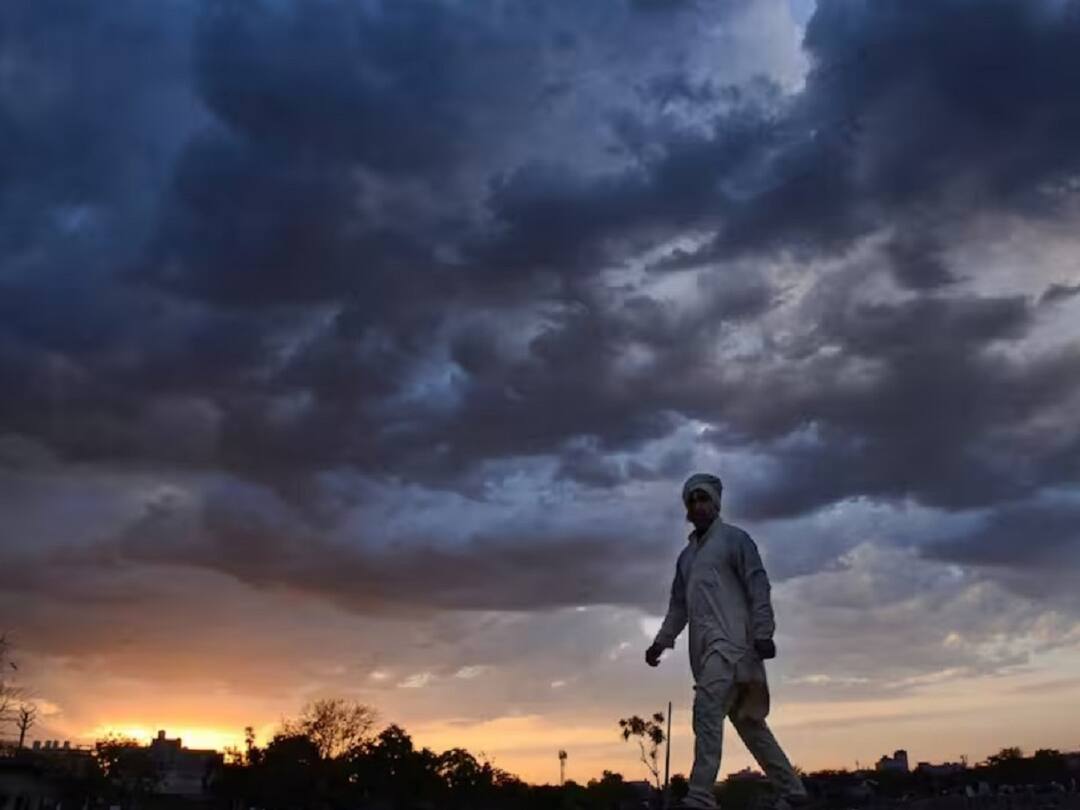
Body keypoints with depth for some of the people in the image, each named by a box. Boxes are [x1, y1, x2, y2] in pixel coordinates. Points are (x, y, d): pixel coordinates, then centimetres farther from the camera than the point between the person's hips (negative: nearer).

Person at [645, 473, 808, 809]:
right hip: (705, 648, 8)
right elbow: (678, 605, 24)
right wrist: (661, 641, 11)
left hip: (730, 641, -8)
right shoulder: (686, 556, 23)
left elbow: (758, 587, -6)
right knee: (748, 721, 11)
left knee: (707, 708, -22)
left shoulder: (734, 539, 3)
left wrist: (763, 633, -17)